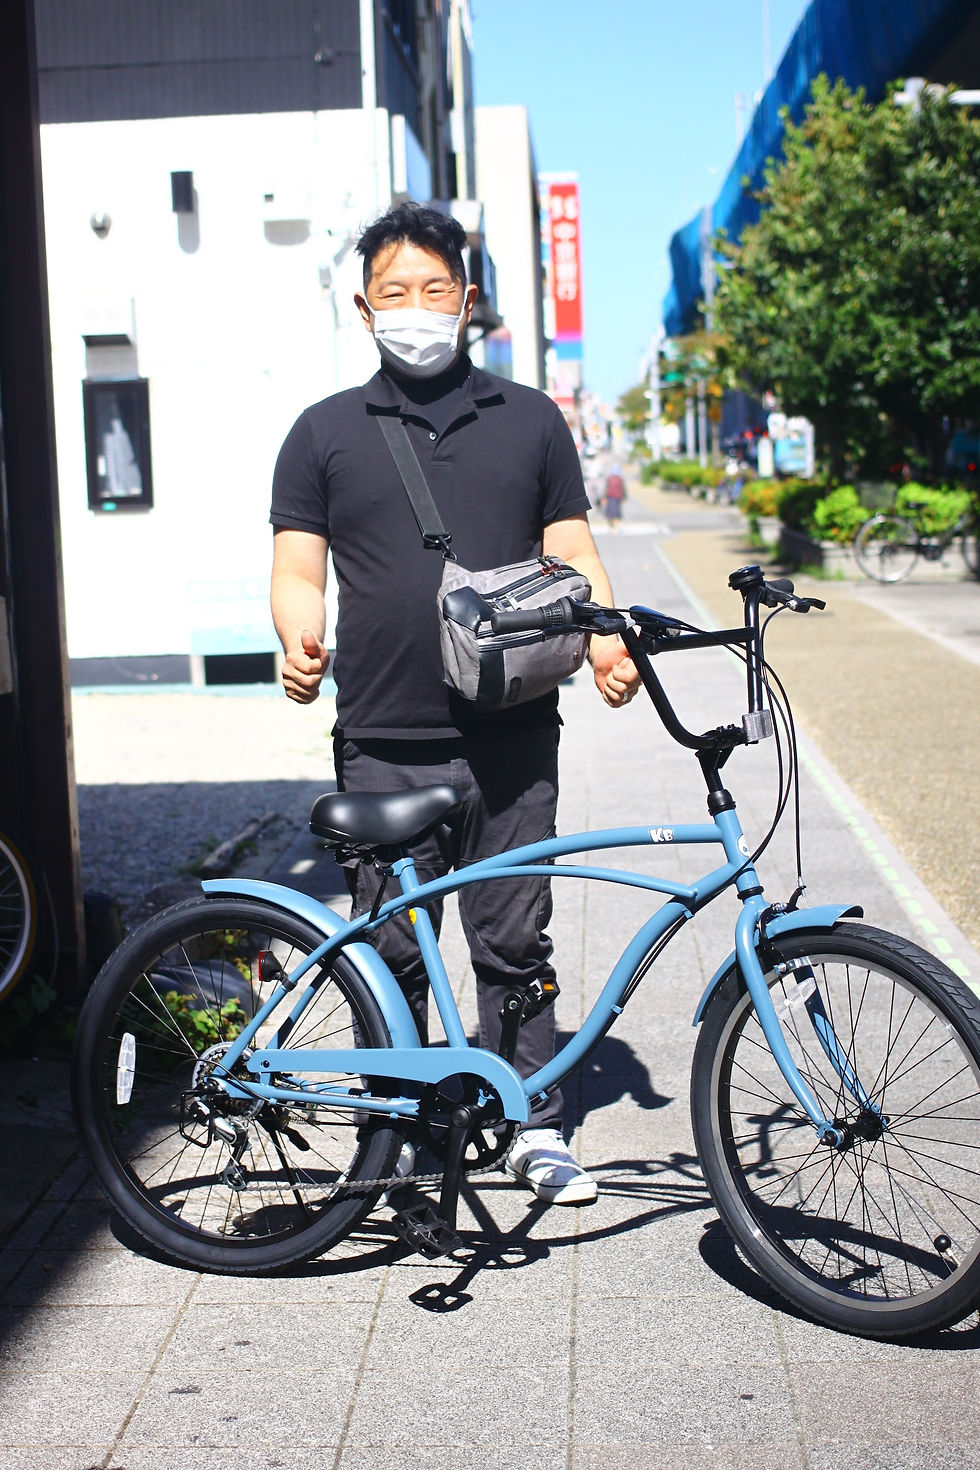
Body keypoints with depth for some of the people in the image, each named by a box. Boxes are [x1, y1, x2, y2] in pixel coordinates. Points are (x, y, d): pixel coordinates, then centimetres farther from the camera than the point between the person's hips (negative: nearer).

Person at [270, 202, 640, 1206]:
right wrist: (300, 638, -16)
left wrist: (605, 639, -7)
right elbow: (297, 567, 5)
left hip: (512, 739, 1)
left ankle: (536, 1129, 20)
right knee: (392, 952, 6)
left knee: (514, 941, 7)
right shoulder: (326, 433, 9)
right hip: (384, 746, 0)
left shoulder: (531, 421, 13)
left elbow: (570, 554, 11)